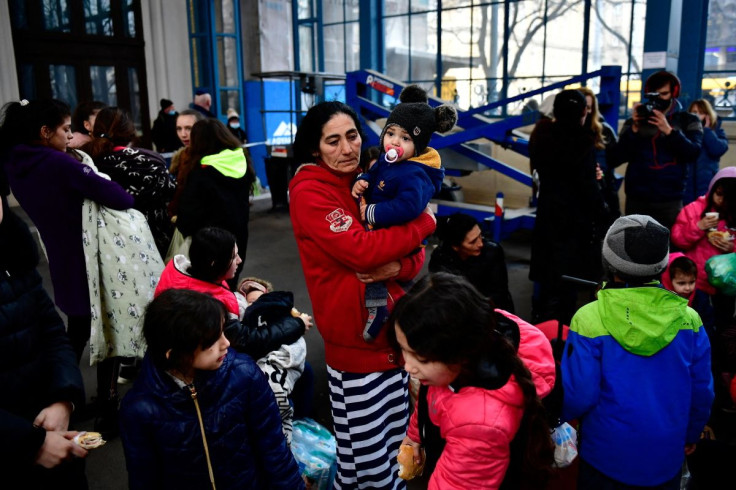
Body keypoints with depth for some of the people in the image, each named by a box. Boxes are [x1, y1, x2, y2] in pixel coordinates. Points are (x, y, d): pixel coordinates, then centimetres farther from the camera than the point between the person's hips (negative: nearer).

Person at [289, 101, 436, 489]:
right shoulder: (309, 193, -12)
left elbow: (416, 256, 7)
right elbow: (362, 250, -25)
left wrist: (398, 267, -17)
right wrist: (425, 222, -12)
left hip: (394, 336, 7)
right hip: (355, 345, -6)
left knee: (395, 451, 18)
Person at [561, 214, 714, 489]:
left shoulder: (589, 320, -21)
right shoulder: (688, 319, -10)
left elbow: (578, 394, -19)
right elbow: (702, 391, 0)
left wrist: (558, 420, 3)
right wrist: (691, 434, 18)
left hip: (606, 458, -3)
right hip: (667, 459, 3)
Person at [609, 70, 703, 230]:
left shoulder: (688, 121, 10)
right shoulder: (634, 122, 11)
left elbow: (693, 153, -7)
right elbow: (616, 158, 0)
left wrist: (668, 130, -17)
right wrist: (634, 129, -10)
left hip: (670, 201, -1)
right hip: (636, 199, 1)